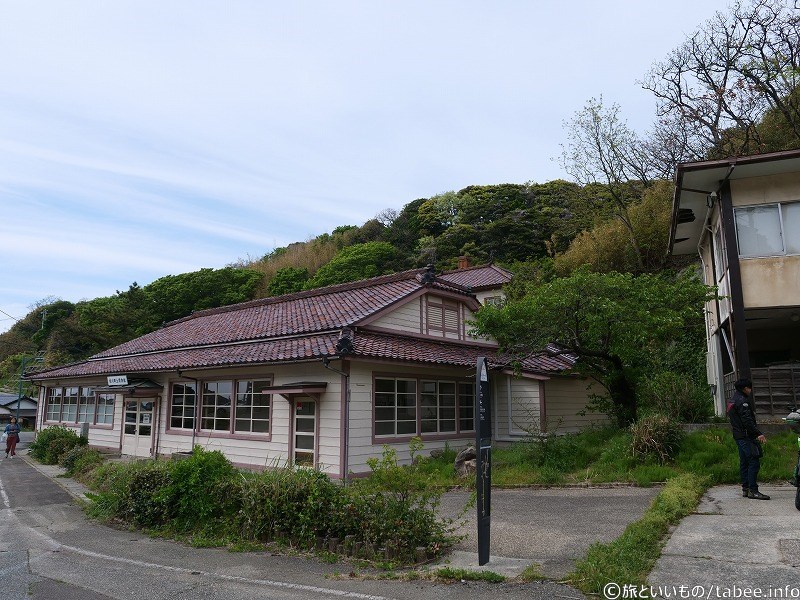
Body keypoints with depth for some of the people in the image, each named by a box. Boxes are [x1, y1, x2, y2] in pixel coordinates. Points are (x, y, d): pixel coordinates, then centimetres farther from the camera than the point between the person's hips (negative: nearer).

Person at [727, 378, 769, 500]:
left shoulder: (732, 400, 18)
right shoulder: (742, 401, -15)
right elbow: (747, 421, -21)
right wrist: (758, 434, -23)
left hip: (738, 435, 10)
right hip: (746, 436, -10)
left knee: (744, 462, 13)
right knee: (754, 462, -9)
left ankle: (745, 489, 16)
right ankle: (753, 490, -10)